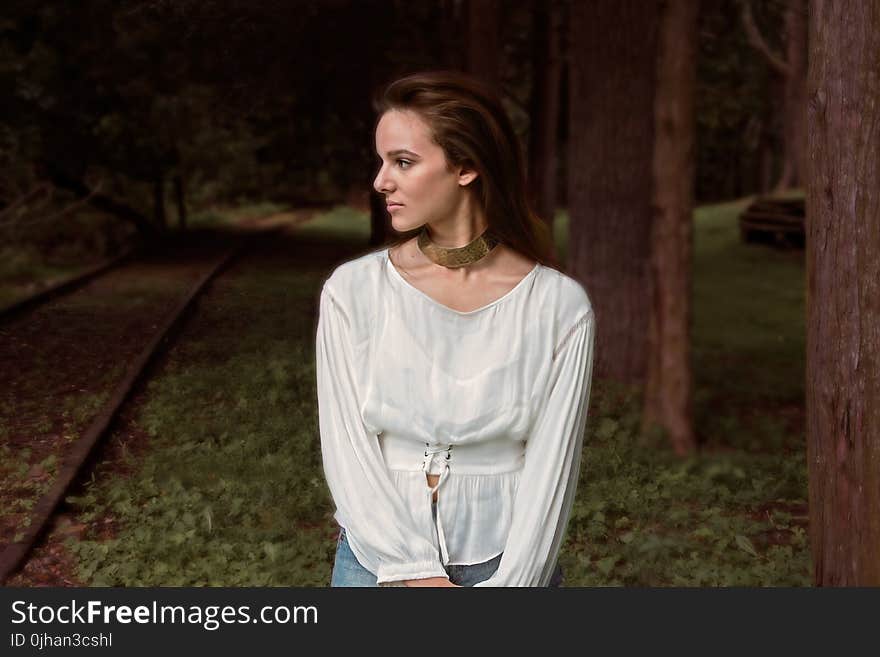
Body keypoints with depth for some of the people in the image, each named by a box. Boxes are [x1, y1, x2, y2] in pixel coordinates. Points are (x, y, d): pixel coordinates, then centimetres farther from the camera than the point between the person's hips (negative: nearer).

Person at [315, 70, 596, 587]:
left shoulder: (560, 307, -10)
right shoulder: (352, 292, -7)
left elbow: (550, 472, -9)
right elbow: (348, 454, -8)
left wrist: (511, 583, -16)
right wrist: (416, 575, -15)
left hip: (510, 564, -1)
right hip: (380, 560, 1)